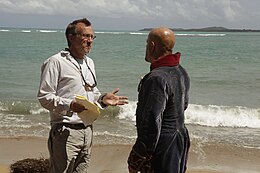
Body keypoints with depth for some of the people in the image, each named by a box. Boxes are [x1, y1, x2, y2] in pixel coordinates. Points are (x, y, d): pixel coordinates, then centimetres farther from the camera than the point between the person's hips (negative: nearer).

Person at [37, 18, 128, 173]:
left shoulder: (89, 62, 17)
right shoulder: (56, 62, -8)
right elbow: (44, 97, -13)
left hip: (87, 130, 8)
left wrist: (103, 99, 3)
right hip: (65, 131, -7)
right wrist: (70, 105, -26)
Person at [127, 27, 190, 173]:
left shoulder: (157, 78, -24)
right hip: (180, 137, 10)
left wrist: (135, 159, -20)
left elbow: (151, 124, -26)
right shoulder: (181, 72, 7)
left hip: (162, 145, -10)